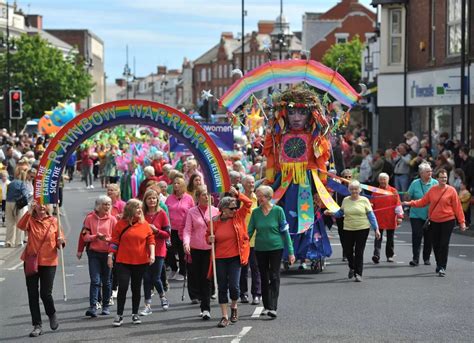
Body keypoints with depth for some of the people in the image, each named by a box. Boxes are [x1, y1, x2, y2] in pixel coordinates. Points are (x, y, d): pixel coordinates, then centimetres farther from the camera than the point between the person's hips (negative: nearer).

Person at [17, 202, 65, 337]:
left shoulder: (54, 221, 2)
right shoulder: (31, 220, 1)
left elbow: (61, 242, 5)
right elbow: (21, 226, -22)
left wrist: (61, 242, -18)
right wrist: (30, 211, -29)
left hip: (48, 262, -1)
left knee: (45, 293, -2)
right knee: (33, 294, 2)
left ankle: (52, 315, 28)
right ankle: (37, 325, 10)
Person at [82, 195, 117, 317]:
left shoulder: (112, 219, 1)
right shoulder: (90, 218, 1)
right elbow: (85, 236, -1)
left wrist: (107, 239, -18)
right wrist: (96, 237, -18)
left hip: (107, 253, 1)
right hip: (94, 253, -1)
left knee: (106, 281, 10)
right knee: (95, 280, -9)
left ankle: (106, 306, 21)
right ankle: (93, 307, -14)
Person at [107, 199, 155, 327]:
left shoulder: (145, 224, 4)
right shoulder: (121, 224, -1)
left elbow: (150, 239, 4)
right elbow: (114, 241, 1)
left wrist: (152, 254, -8)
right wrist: (110, 256, -2)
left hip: (140, 262, 2)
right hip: (123, 262, -2)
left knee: (136, 288, 10)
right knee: (122, 287, -8)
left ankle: (135, 314, 20)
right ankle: (119, 315, 0)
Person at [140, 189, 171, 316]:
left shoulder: (162, 214, -4)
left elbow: (167, 234, -4)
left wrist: (156, 230, -18)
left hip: (158, 250, -2)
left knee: (155, 278, -1)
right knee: (146, 278, 2)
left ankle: (163, 296, 28)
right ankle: (148, 305, 9)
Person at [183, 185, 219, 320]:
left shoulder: (215, 211, 3)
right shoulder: (192, 212, 3)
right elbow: (187, 230, -4)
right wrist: (186, 243, -21)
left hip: (210, 249, -1)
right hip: (196, 249, 1)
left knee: (206, 278, -8)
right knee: (198, 278, 6)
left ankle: (206, 308, -7)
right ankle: (205, 306, 18)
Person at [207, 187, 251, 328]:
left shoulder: (238, 216, 0)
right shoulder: (215, 221, -2)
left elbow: (248, 203, -3)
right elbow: (208, 235, 11)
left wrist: (237, 194, -13)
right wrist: (210, 239, -11)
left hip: (235, 257, 0)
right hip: (220, 259, 0)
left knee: (234, 286, -7)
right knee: (222, 287, 4)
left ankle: (234, 307, 24)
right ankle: (224, 316, 12)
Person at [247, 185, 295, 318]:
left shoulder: (278, 210, -7)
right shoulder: (256, 212, 0)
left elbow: (285, 231, -4)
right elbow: (250, 231, 6)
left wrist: (290, 252, -6)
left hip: (276, 248, -3)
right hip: (260, 248, 3)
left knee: (274, 277, -7)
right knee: (264, 278, 9)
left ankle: (273, 308, -11)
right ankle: (266, 306, 19)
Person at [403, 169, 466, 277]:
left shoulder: (451, 190, -5)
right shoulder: (432, 190, 4)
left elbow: (457, 206, -4)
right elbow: (423, 201, 8)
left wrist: (462, 222, -4)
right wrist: (410, 203, -2)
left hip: (447, 221, -3)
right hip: (434, 221, 3)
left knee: (444, 244, -7)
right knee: (435, 244, 9)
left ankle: (442, 267, -3)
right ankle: (439, 264, 29)